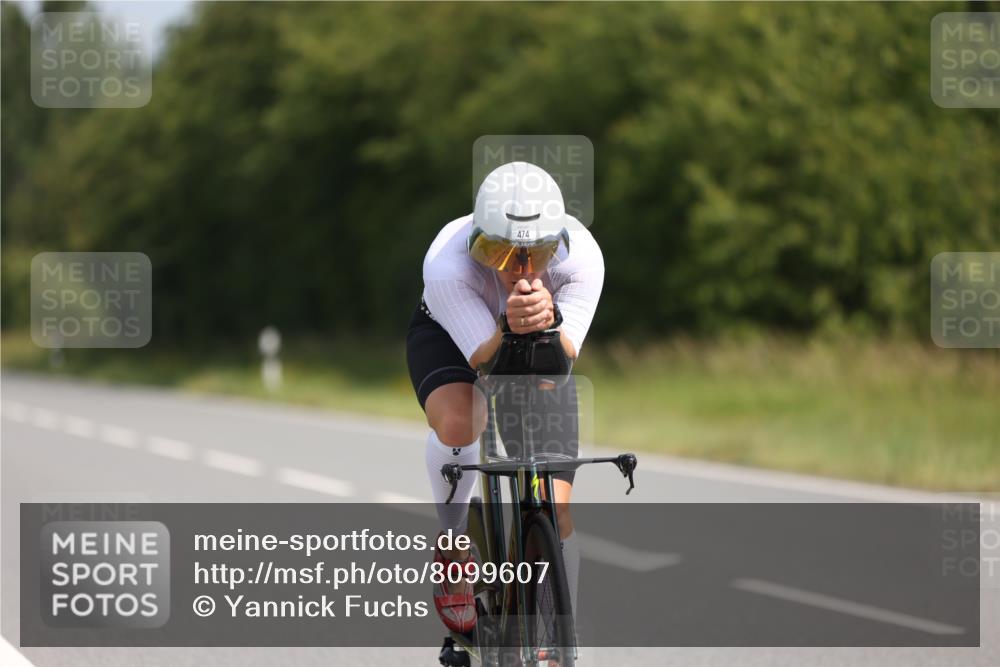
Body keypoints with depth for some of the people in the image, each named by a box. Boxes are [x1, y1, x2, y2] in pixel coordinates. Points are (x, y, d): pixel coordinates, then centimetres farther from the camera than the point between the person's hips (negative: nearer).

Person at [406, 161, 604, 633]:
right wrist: (508, 328, -60)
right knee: (458, 421, -37)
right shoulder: (446, 263, -38)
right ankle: (453, 549, -10)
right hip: (450, 338, -2)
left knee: (554, 515, -9)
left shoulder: (581, 255, -33)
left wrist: (548, 322, -57)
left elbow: (565, 359, -34)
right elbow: (483, 361, -38)